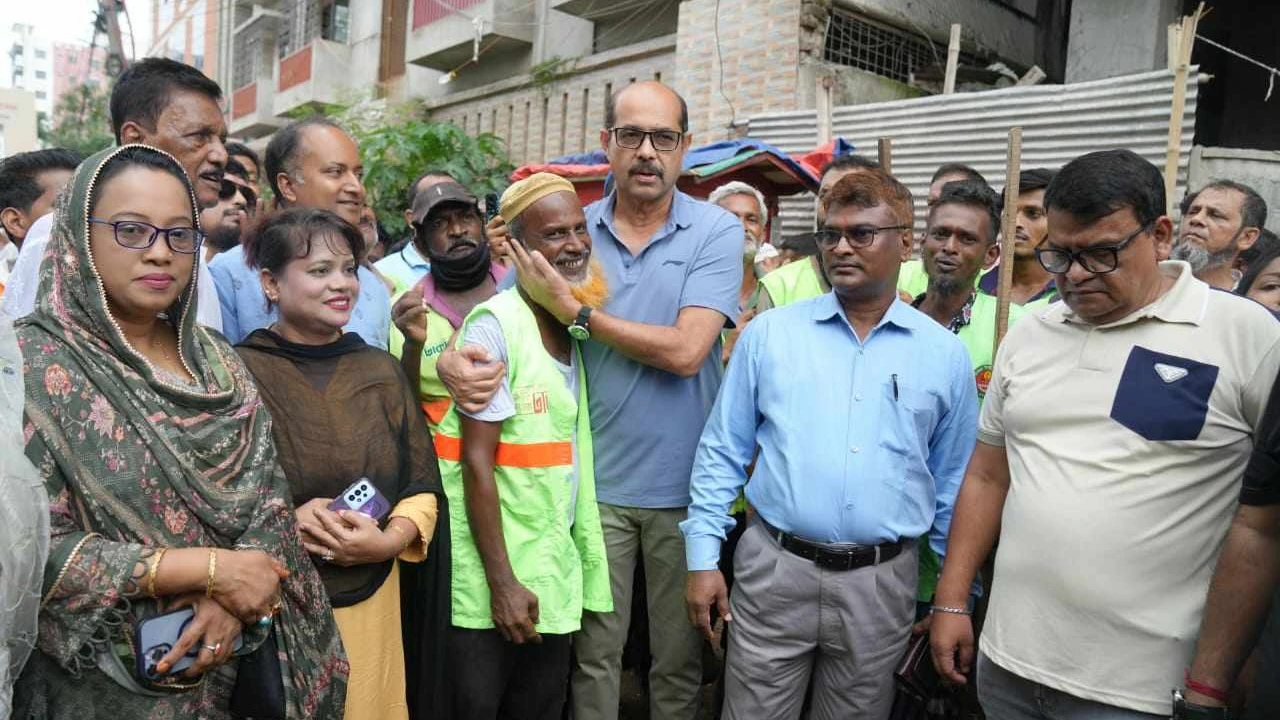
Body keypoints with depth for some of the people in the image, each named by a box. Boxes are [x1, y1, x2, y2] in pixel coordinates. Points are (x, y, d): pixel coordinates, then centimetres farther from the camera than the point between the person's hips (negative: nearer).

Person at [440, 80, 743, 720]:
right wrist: (453, 356, -19)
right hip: (597, 480, 2)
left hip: (684, 485, -1)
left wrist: (571, 308, -15)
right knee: (595, 655, 16)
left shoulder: (716, 231, -6)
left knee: (680, 661, 16)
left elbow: (685, 351, -18)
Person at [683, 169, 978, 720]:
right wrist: (702, 557, -3)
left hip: (882, 585, 1)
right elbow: (722, 453, 2)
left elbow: (954, 484, 8)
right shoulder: (768, 333, -1)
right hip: (773, 570, 0)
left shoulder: (945, 353, 2)